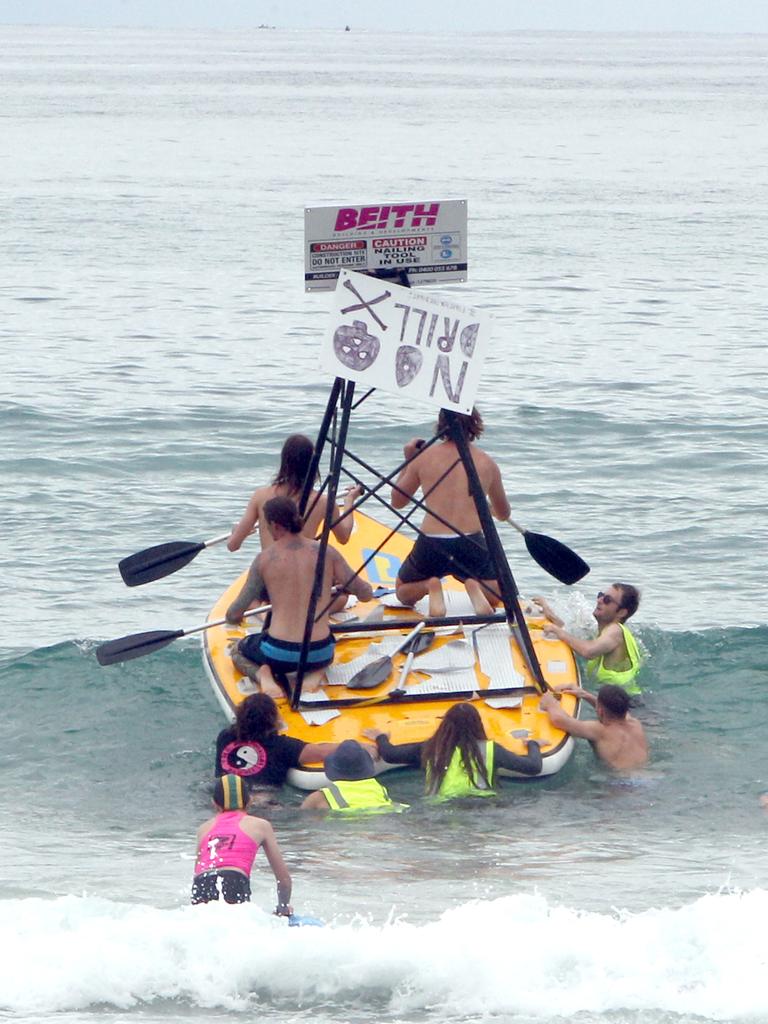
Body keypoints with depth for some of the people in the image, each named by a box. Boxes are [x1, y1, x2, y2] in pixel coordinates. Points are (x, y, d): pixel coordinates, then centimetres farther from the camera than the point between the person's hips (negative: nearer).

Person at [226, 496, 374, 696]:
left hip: (280, 654, -2)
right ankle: (315, 673, 6)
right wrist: (339, 583, 25)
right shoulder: (327, 554, -4)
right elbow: (366, 594, 3)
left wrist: (233, 615, 25)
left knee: (238, 652, 32)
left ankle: (263, 674, -2)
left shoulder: (264, 559, -6)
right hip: (319, 654, 2)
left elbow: (233, 616, -1)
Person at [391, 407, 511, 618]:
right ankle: (474, 586, -11)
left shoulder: (424, 457, 4)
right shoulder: (486, 463, 8)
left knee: (403, 592, 28)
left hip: (430, 545, 0)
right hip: (471, 545, 0)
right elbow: (503, 514, 23)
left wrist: (408, 460, 28)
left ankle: (429, 586, -9)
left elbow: (397, 501, 18)